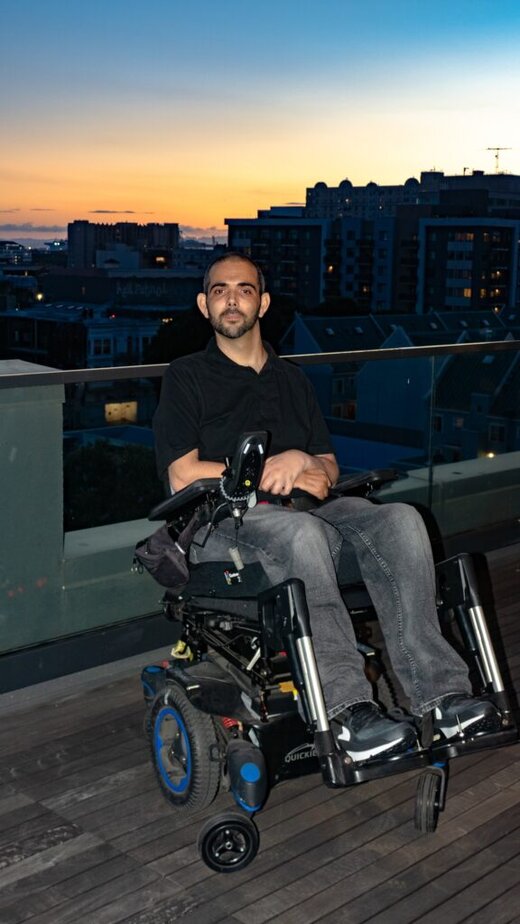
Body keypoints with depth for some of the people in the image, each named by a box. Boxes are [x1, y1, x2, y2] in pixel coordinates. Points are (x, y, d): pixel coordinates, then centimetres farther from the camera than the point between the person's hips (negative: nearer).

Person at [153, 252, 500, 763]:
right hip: (222, 525, -4)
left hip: (304, 518, 5)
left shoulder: (292, 378, 26)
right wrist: (275, 474, -6)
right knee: (302, 532, -39)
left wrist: (300, 461, -5)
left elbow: (328, 469, 20)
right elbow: (184, 476, -3)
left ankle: (438, 689, -30)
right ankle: (345, 708, -42)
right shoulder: (186, 377, 10)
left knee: (399, 520, -24)